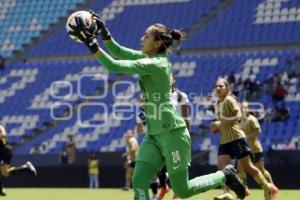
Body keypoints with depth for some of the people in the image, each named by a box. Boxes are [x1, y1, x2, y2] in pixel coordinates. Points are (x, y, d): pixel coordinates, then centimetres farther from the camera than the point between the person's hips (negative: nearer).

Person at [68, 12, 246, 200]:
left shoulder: (154, 64, -19)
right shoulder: (151, 58, 7)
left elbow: (115, 66, -26)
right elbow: (119, 52, 10)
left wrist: (93, 46, -27)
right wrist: (104, 34, -4)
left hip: (172, 133, -9)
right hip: (154, 135, 9)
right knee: (139, 183, -6)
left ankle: (225, 175, 26)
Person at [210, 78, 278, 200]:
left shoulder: (229, 100, -7)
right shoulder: (218, 104, 17)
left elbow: (238, 116, -19)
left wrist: (221, 122, -23)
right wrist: (217, 128, 8)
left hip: (236, 138, -8)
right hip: (224, 140, 8)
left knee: (247, 167, -1)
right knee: (221, 166, -14)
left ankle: (268, 188, 14)